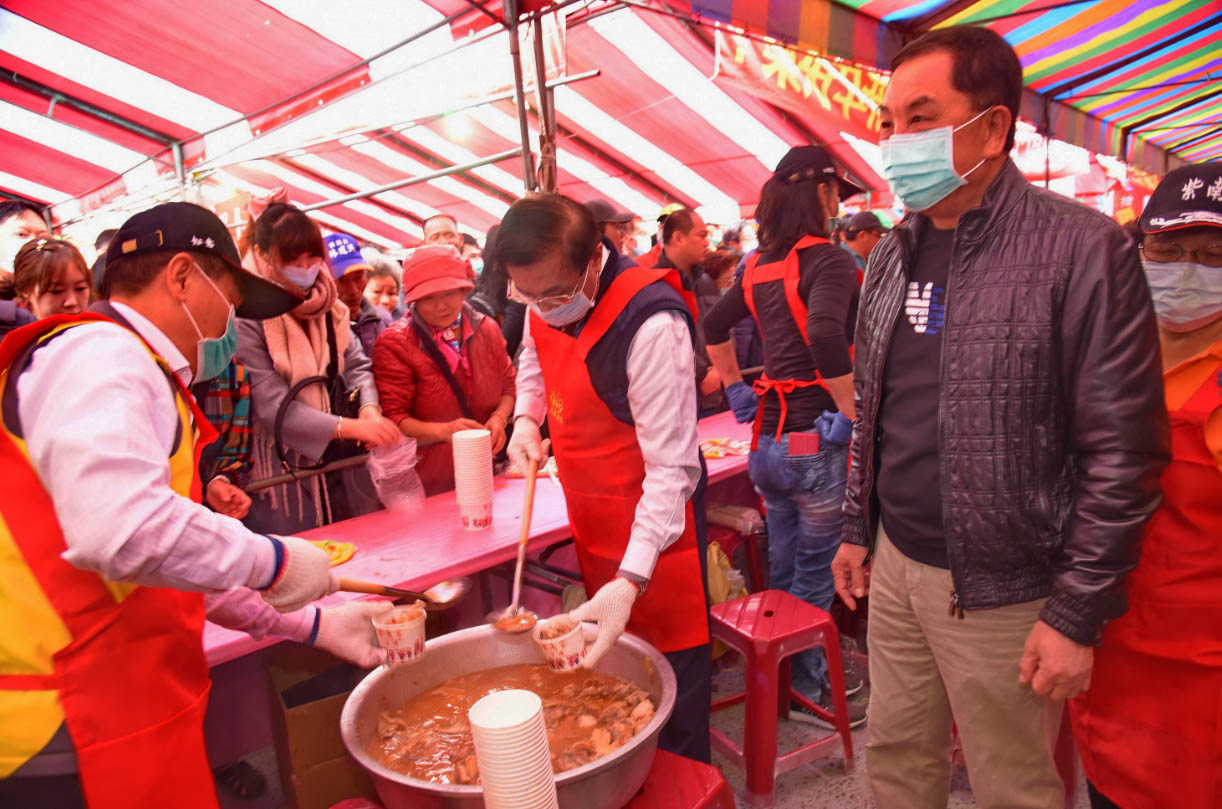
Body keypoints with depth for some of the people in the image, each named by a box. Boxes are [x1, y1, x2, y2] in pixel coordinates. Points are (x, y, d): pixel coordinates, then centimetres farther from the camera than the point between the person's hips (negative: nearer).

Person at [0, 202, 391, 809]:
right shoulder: (101, 354, -15)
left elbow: (171, 567, 21)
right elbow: (118, 527, -33)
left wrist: (314, 624, 19)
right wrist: (270, 561, -17)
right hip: (71, 735, -9)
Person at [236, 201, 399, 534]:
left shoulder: (327, 308, 7)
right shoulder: (247, 318, -13)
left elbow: (356, 364, 5)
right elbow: (271, 406, -18)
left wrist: (369, 408, -18)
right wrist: (351, 427, -27)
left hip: (342, 466, 6)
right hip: (284, 478, -5)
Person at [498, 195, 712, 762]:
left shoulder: (651, 324, -29)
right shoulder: (544, 299, -5)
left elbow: (671, 468, -30)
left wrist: (630, 581, -37)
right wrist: (526, 419, 0)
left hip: (652, 521, -7)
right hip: (589, 513, 8)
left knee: (669, 671, 5)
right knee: (604, 655, 21)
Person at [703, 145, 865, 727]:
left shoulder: (759, 265, 10)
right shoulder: (826, 259, -14)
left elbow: (713, 326, 21)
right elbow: (826, 336, -32)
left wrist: (736, 388, 22)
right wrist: (852, 412, -21)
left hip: (768, 438, 8)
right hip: (818, 441, -7)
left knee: (783, 567, 19)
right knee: (816, 575, 8)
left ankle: (796, 675, 36)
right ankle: (808, 690, 24)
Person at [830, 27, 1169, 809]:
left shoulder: (1083, 249, -14)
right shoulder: (893, 254, 6)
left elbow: (1123, 453, -14)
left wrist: (1078, 615, -13)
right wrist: (857, 530, 14)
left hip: (1001, 592, -5)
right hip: (894, 568, 6)